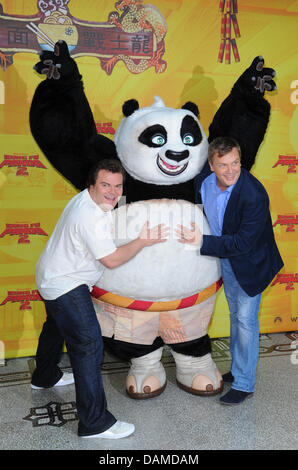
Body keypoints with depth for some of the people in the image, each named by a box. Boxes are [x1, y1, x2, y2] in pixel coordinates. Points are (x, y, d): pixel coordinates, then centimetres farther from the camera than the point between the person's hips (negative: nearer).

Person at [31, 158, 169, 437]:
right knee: (88, 345, -11)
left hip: (53, 276, 11)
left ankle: (45, 377, 56)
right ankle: (94, 422, -4)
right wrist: (143, 241, -15)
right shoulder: (90, 217, -30)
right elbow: (112, 259, -25)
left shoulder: (89, 199, 1)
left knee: (56, 327, 30)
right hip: (65, 286, -11)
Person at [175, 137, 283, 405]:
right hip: (225, 260, 7)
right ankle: (237, 370, 40)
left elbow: (244, 243, -33)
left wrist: (203, 242, -36)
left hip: (249, 264, -7)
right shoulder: (206, 184, -11)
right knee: (235, 315, 20)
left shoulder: (254, 195, -32)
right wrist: (193, 233, -3)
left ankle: (244, 384, 18)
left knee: (246, 319, 0)